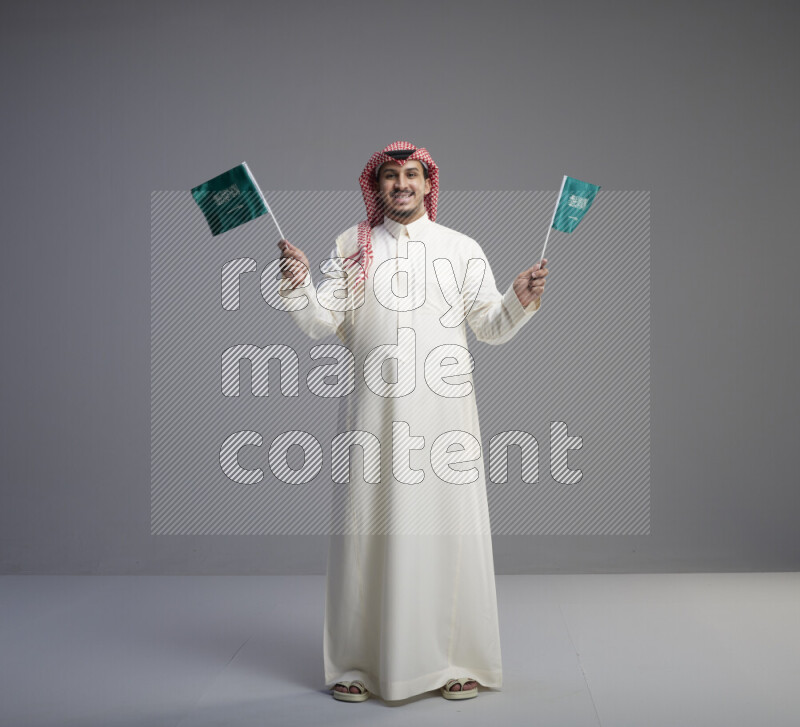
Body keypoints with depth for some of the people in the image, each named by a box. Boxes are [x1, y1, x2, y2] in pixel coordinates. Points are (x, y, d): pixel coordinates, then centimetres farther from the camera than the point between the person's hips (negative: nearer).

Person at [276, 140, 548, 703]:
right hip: (373, 411, 0)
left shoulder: (463, 249, 11)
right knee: (369, 528, 1)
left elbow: (490, 325, 8)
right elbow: (324, 323, 6)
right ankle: (359, 664, 13)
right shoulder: (350, 247, 12)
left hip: (444, 410, 0)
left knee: (448, 527, 1)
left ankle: (457, 661, 13)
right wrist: (300, 284, -11)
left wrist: (521, 298, -10)